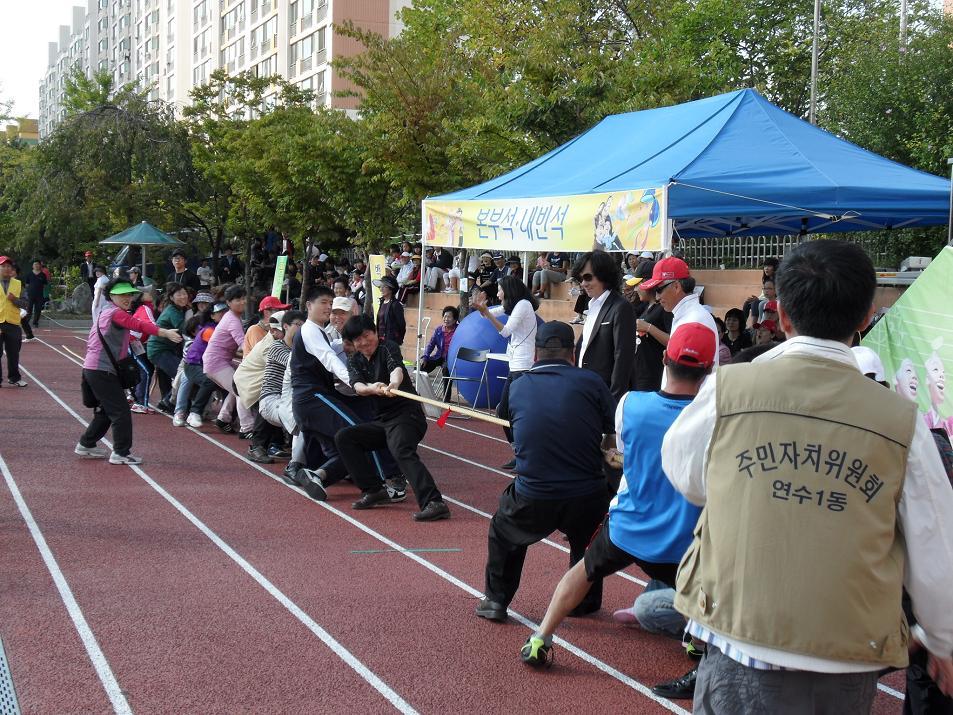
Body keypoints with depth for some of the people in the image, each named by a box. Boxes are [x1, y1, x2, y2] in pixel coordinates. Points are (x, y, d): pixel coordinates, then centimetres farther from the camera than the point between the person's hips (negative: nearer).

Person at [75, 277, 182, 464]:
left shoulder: (106, 312, 18)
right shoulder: (115, 313, -13)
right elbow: (139, 325, -26)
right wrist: (166, 333, -35)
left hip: (92, 369, 10)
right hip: (102, 371, -10)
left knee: (105, 412, 22)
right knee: (121, 411, -8)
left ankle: (86, 445, 31)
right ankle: (121, 453, -5)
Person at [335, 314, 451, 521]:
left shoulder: (388, 348, -6)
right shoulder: (354, 361, 10)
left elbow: (397, 368, -29)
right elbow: (357, 386, -11)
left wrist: (393, 384, -53)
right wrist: (373, 388, -36)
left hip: (407, 415, -7)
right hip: (381, 420, 7)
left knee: (402, 451, -33)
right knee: (343, 437, -4)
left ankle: (434, 503, -47)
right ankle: (374, 490, -4)